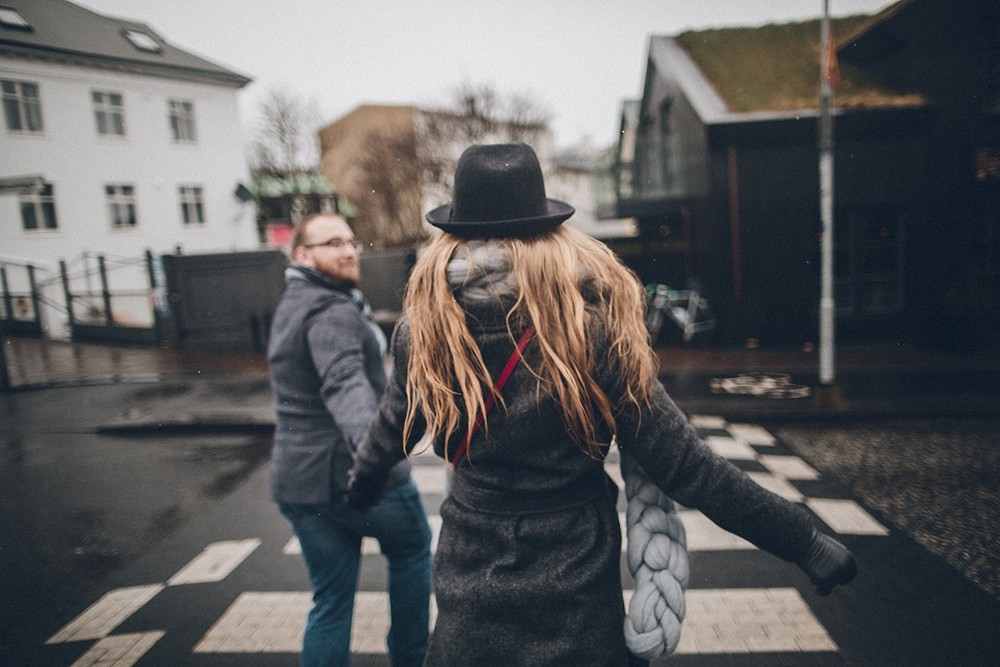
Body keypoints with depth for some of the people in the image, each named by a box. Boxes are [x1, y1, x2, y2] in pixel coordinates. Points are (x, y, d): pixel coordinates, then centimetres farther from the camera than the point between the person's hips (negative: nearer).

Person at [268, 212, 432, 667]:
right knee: (412, 550, 20)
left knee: (330, 602, 15)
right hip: (355, 474, -8)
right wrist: (370, 442, -53)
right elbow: (345, 384, -37)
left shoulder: (290, 307, 14)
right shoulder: (332, 311, -18)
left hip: (297, 481, 8)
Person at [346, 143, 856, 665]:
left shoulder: (421, 330, -12)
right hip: (573, 596, -1)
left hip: (468, 580, 2)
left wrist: (362, 480, 29)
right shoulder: (592, 331, -21)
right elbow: (686, 469, -18)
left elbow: (393, 427, 7)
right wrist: (807, 544, -5)